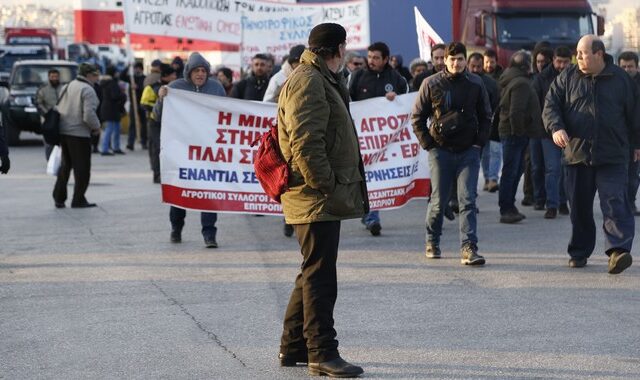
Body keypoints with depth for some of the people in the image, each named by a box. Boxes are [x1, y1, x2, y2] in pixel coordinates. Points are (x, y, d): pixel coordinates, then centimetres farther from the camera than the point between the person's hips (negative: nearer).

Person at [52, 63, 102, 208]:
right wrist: (96, 127, -6)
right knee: (82, 167, 2)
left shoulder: (68, 86, 10)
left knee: (65, 165, 18)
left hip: (63, 131, 8)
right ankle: (78, 200, 4)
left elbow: (58, 108, 14)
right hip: (79, 133, -8)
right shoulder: (87, 90, -14)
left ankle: (59, 198, 19)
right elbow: (89, 115, -22)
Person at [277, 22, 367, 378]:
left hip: (323, 198, 11)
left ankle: (293, 347, 23)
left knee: (315, 272, 16)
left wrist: (338, 188, 23)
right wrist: (325, 186, -22)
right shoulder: (308, 82, -14)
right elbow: (304, 143, -22)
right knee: (320, 274, -8)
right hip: (317, 197, -11)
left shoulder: (323, 81, 21)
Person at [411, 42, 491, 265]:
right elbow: (417, 117, 5)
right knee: (438, 201, 5)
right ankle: (432, 242, 26)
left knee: (468, 200, -7)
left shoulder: (476, 84, 4)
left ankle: (469, 248, -10)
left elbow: (486, 117, 12)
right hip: (440, 151, -1)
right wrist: (427, 144, -2)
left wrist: (479, 143, 2)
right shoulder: (431, 84, -1)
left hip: (469, 151, 1)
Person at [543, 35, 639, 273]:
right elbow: (550, 105, 5)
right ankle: (579, 253, 19)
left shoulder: (621, 79, 4)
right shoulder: (567, 78, 7)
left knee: (615, 203, -14)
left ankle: (618, 250, -23)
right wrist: (556, 128, -15)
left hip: (612, 157, -2)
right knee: (579, 207, 8)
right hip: (576, 153, 2)